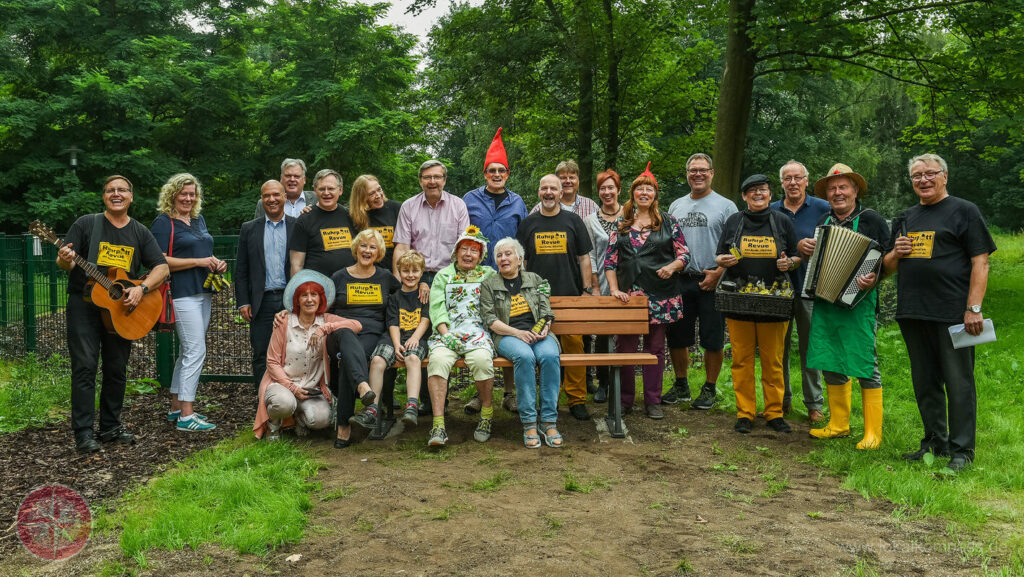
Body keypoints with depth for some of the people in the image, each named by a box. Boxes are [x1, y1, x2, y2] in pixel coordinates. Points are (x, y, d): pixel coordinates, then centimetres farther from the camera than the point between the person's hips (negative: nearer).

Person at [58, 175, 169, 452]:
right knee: (85, 366, -6)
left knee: (117, 369, 8)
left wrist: (141, 289, -13)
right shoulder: (86, 224, 0)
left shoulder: (140, 232, 8)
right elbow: (65, 262, -3)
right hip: (84, 305, -3)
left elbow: (162, 267, 3)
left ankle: (110, 426, 21)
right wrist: (65, 261, -27)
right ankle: (83, 432, -2)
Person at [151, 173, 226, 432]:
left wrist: (217, 263, 7)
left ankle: (176, 408, 21)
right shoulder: (163, 223, -6)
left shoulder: (199, 220, 18)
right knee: (196, 351, -12)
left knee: (188, 351, 12)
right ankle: (186, 416, -8)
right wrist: (198, 262, -18)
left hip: (203, 292, 9)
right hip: (182, 292, -8)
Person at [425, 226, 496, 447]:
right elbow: (437, 307, 7)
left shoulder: (488, 274, 21)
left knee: (481, 359, -33)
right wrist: (445, 333, -8)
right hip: (447, 331, 0)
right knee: (438, 359, -32)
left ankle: (487, 413, -9)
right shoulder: (443, 275, 19)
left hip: (477, 331, 0)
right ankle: (438, 425, -32)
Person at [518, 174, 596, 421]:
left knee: (574, 345, -4)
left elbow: (584, 258, 8)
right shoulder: (528, 224, 10)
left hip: (571, 296, -1)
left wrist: (587, 290, 1)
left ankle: (577, 399, 4)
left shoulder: (573, 221, 8)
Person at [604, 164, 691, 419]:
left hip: (660, 296, -1)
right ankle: (624, 399, 12)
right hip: (627, 294, 1)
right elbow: (610, 259, 6)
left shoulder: (668, 222, 6)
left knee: (655, 347, 6)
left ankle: (653, 401, 15)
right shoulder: (622, 224, 9)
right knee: (624, 347, 1)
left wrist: (672, 266, -15)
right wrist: (614, 289, -5)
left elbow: (685, 254, 5)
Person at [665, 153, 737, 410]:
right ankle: (681, 386, 23)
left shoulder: (725, 206, 1)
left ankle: (709, 389, 14)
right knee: (676, 337, 9)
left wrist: (718, 273, -14)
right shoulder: (676, 206, 15)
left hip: (711, 282, -4)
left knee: (713, 340, 1)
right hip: (679, 281, 4)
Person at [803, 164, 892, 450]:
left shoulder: (871, 219, -2)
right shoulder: (825, 221, 16)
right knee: (830, 364, 10)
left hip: (858, 301, -6)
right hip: (825, 301, 6)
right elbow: (813, 256, 28)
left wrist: (875, 278, -23)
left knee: (865, 364, -5)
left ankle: (872, 432, 3)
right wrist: (801, 246, 7)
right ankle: (838, 424, 23)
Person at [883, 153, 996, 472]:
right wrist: (895, 254, 0)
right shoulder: (906, 218, 18)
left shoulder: (964, 211, 0)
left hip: (952, 313, -6)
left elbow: (980, 262, -7)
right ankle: (935, 442, 26)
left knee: (958, 382, -1)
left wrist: (974, 308, -16)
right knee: (925, 382, 13)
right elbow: (890, 266, 24)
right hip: (913, 312, 6)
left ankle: (962, 450, 8)